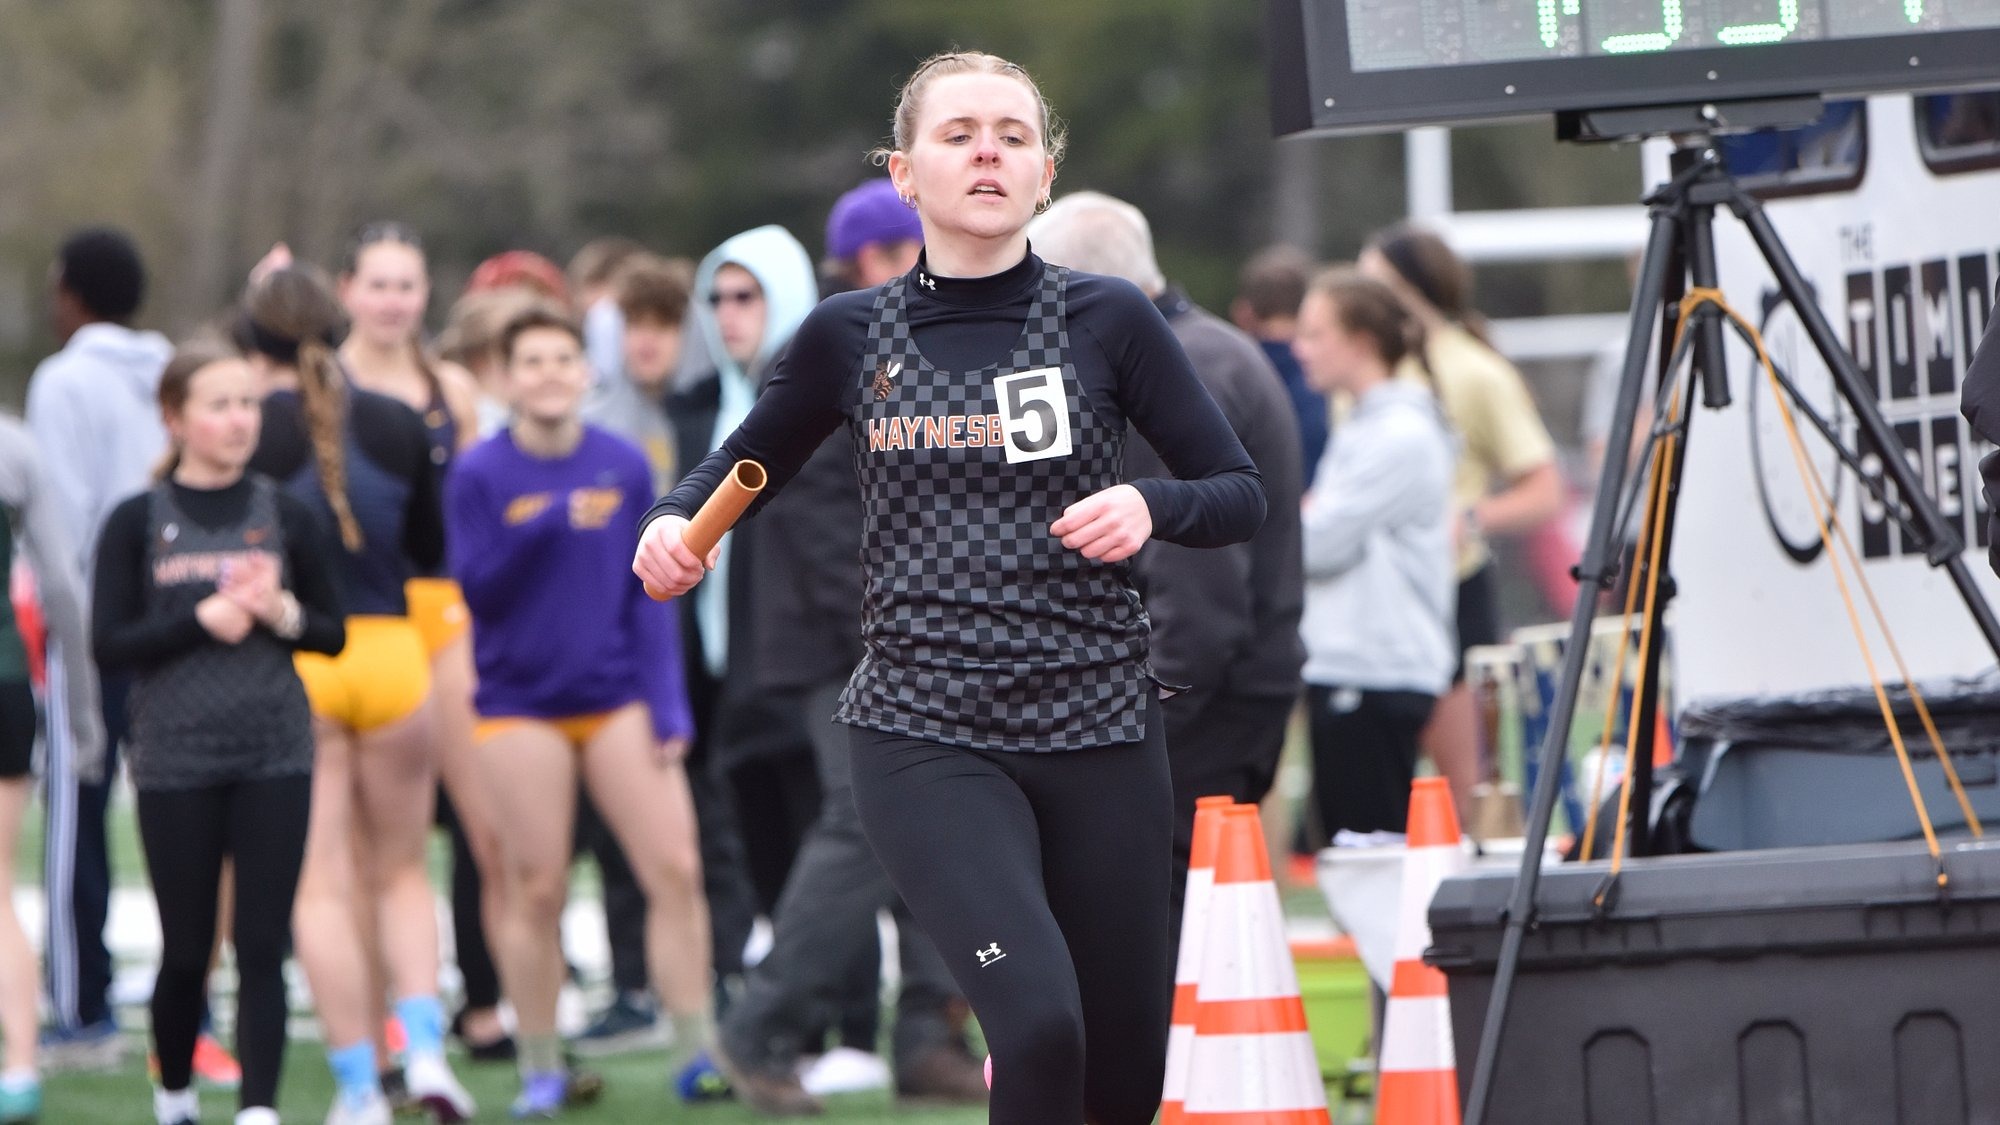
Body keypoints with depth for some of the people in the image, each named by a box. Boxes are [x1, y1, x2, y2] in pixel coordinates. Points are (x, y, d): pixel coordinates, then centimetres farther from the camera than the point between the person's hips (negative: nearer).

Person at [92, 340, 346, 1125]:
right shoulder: (137, 523, 0)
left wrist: (282, 612, -10)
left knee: (262, 945, -6)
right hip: (175, 762, -1)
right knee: (186, 950, 8)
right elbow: (110, 645, -5)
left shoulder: (288, 517, 5)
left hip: (275, 759, 1)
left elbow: (334, 634, 9)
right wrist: (201, 620, -15)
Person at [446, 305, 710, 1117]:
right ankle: (540, 1070, 11)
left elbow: (649, 599, 6)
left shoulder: (624, 467, 3)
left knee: (675, 870, -6)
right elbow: (474, 591, -9)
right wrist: (547, 525, -20)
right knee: (535, 892, 0)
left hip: (618, 698, 2)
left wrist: (669, 707, 1)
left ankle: (697, 1048, 2)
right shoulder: (480, 476, -4)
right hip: (520, 706, -2)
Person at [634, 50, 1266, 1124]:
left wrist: (1152, 505, -17)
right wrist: (676, 522, -5)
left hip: (1098, 726, 2)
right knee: (1041, 1021, -25)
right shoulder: (849, 337, 3)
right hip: (924, 739, -1)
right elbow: (742, 468, 17)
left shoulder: (1108, 320, 1)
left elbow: (1240, 495, 4)